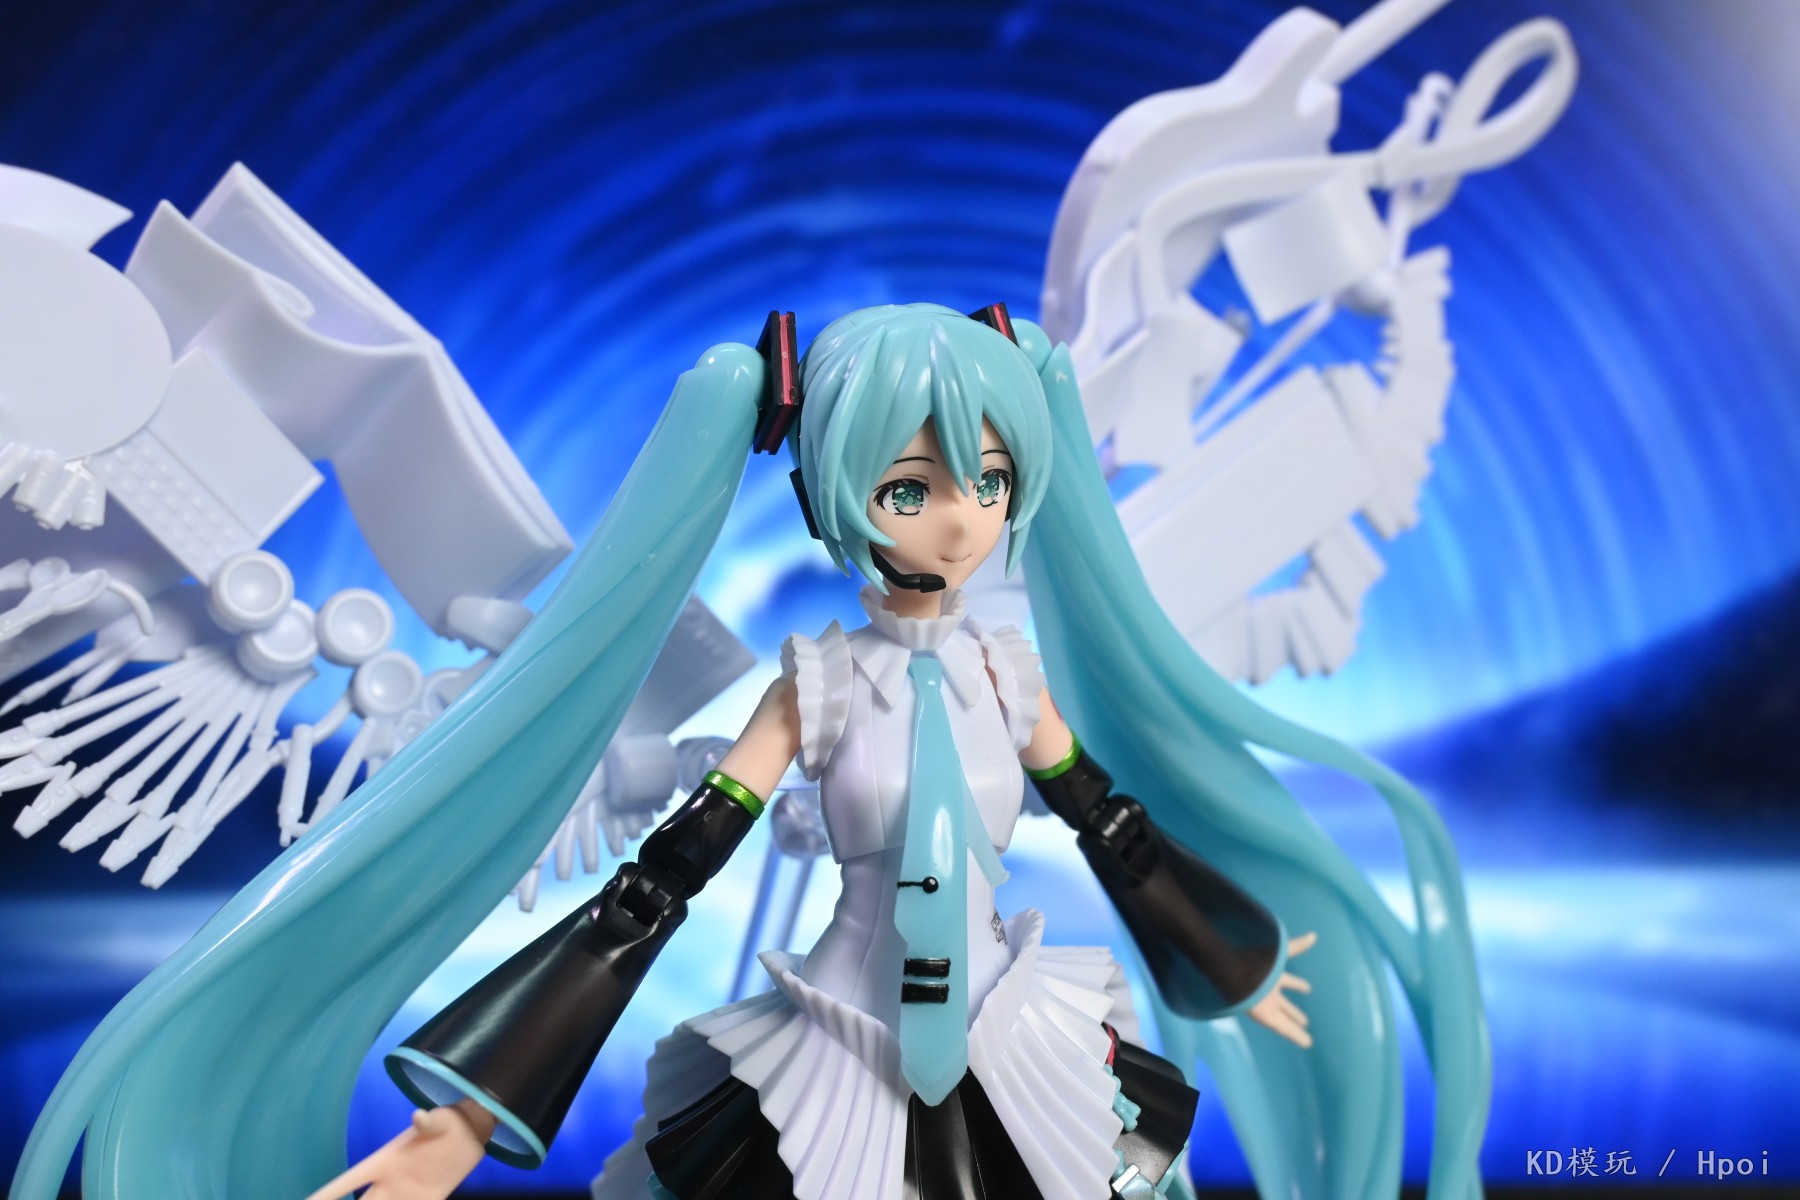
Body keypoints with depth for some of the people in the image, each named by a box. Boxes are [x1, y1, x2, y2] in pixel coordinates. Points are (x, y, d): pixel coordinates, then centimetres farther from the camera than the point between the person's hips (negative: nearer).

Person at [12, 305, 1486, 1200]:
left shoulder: (1010, 665, -5)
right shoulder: (818, 681, -13)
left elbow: (1119, 826, 8)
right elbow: (663, 878, -16)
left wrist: (1234, 972, 20)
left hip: (1017, 1047, 3)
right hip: (842, 1058, -2)